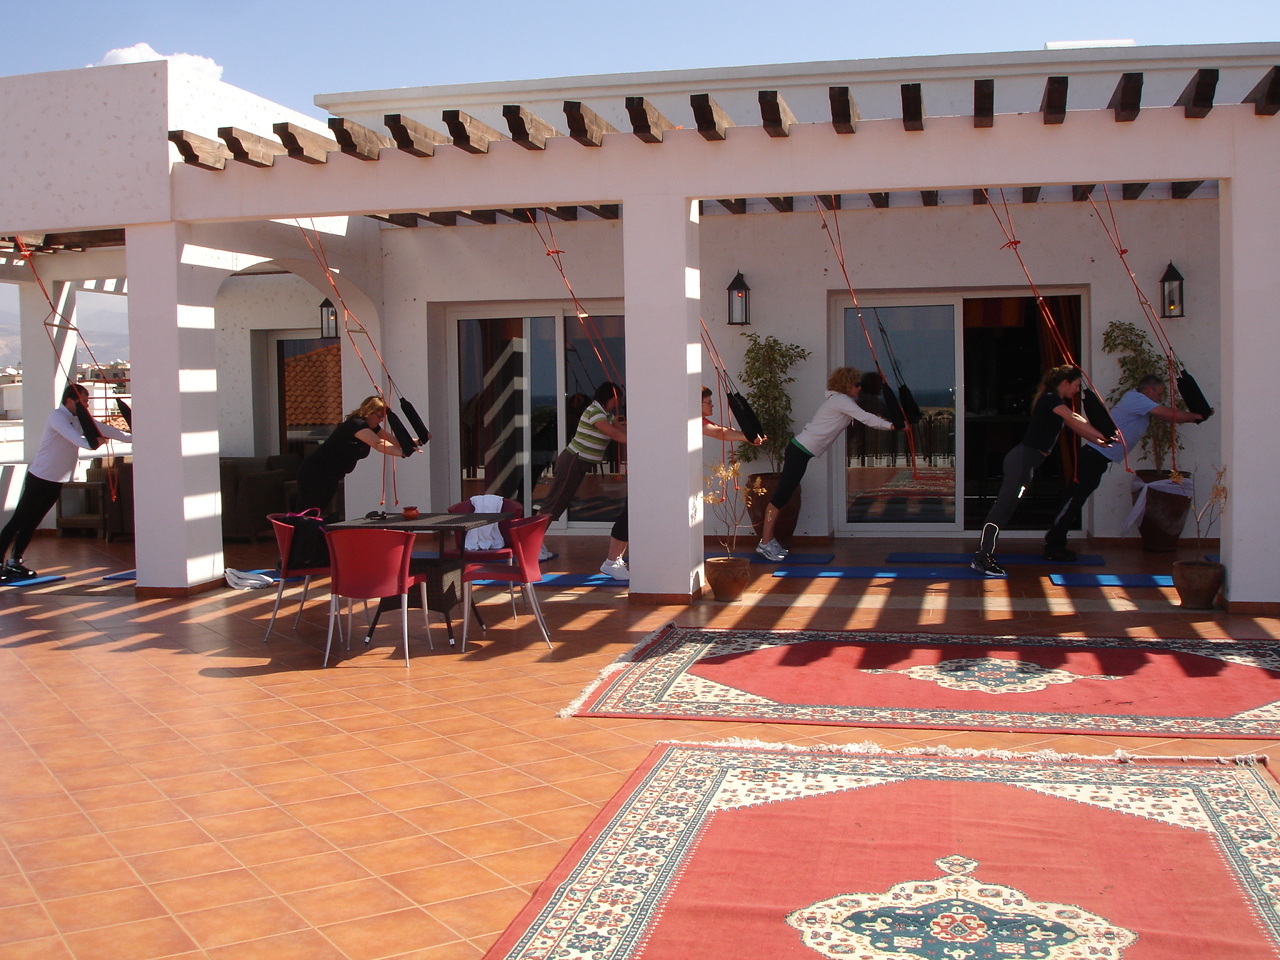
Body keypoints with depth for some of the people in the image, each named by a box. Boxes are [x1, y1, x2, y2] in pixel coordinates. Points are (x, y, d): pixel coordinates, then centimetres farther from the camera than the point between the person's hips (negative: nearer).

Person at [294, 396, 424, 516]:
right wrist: (403, 453, -50)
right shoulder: (356, 424, -24)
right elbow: (379, 444, -38)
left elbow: (395, 441, 1)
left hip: (331, 477, 10)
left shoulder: (373, 427, 6)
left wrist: (419, 441, -14)